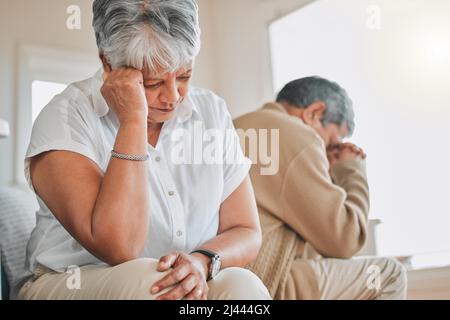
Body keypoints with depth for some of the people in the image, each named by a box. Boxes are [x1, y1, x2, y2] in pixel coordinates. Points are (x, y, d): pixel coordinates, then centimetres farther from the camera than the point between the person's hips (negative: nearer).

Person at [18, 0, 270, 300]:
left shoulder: (212, 111, 2)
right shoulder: (67, 116, -12)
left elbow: (246, 232, 1)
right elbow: (118, 248, -24)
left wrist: (203, 261, -21)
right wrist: (133, 119, -24)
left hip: (192, 286, 4)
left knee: (242, 283, -27)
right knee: (143, 279, -35)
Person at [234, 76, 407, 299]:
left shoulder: (240, 127, 19)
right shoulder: (295, 136, -11)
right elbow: (343, 240, -9)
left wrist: (329, 174, 15)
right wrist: (352, 171, 5)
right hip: (263, 284, -10)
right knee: (388, 275, 2)